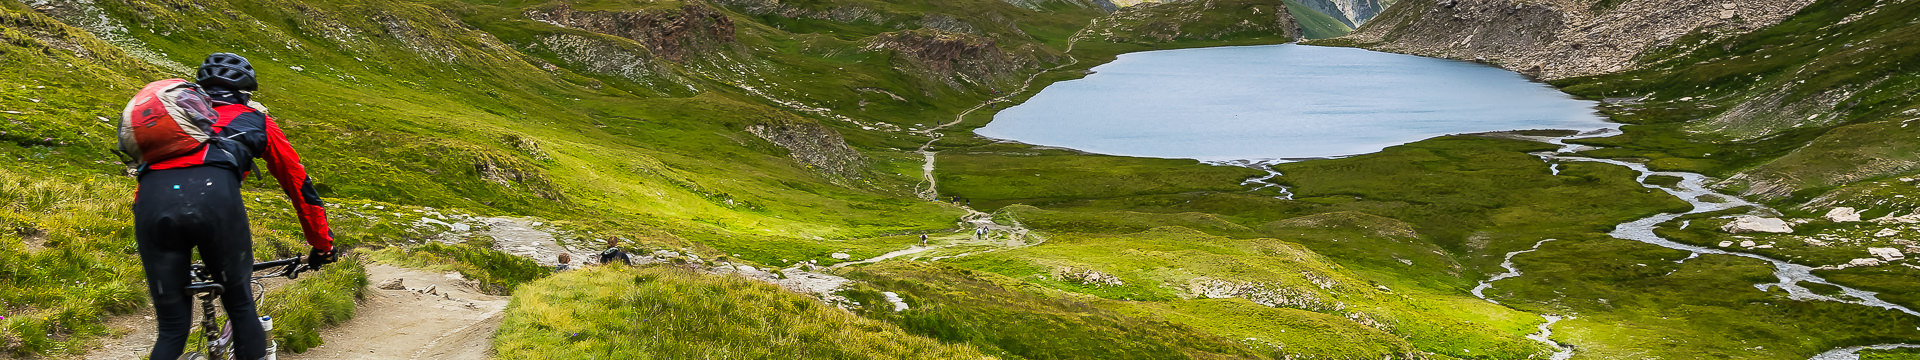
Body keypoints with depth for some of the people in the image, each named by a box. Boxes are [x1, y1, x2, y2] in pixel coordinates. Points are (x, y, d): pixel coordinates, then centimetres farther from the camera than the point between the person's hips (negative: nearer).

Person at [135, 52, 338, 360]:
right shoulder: (255, 121, 31)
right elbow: (299, 184, 33)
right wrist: (322, 245, 43)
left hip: (151, 200, 3)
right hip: (214, 194, -3)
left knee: (172, 328, 12)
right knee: (241, 307, 15)